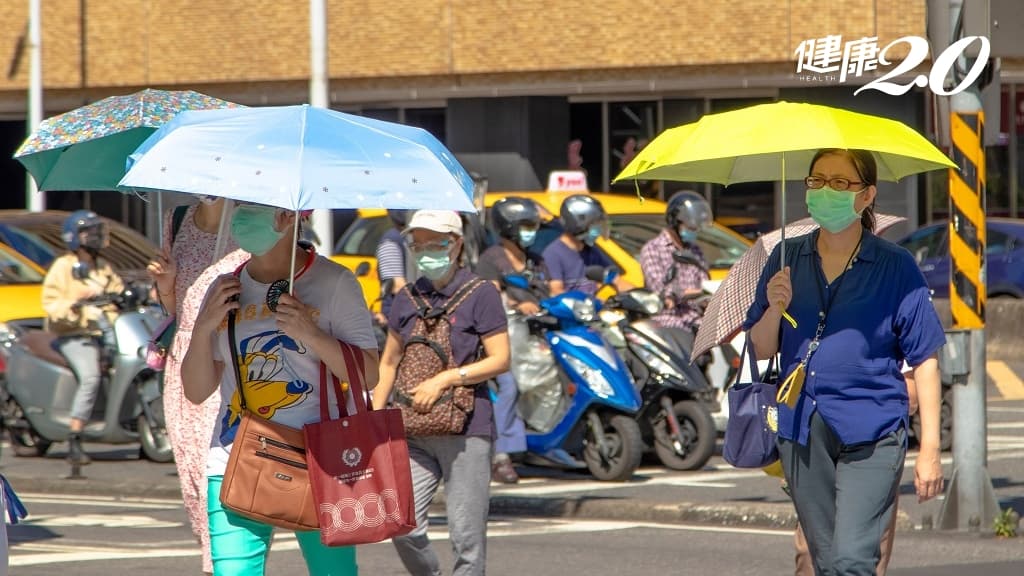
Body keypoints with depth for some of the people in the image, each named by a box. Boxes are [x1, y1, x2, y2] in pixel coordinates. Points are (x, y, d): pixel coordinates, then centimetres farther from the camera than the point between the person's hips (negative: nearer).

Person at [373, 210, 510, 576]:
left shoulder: (480, 294, -1)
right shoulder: (409, 298, 13)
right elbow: (389, 362, 20)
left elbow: (500, 360, -6)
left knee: (466, 535, -5)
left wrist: (446, 379, -14)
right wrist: (374, 418, 10)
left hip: (466, 426, -4)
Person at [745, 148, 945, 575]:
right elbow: (761, 349, 11)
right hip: (802, 432, 4)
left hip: (871, 432, -4)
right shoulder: (787, 260, 10)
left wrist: (929, 449, -7)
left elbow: (924, 360, -2)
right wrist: (775, 309, -10)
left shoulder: (895, 267, -1)